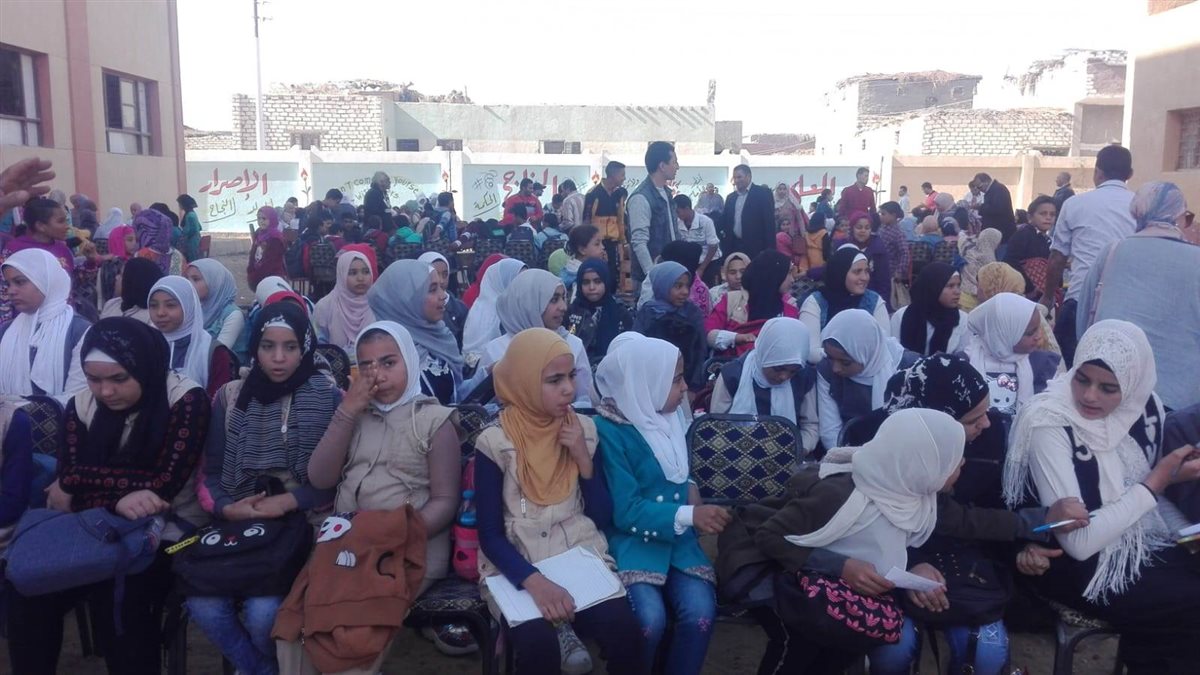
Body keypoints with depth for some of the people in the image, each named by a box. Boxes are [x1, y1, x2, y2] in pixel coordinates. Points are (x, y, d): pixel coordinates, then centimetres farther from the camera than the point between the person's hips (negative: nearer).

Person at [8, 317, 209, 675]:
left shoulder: (187, 400, -12)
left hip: (163, 532, -5)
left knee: (117, 603, -30)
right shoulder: (82, 405, 3)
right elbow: (65, 487, -5)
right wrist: (117, 500, -26)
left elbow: (164, 484, -17)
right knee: (28, 592, -18)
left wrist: (78, 481, -10)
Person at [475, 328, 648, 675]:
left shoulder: (584, 429, 2)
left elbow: (602, 518, 4)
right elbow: (490, 535, -8)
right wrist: (534, 581, -25)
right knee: (537, 643, -31)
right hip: (518, 565, -2)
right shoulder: (495, 442, -8)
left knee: (624, 632, -25)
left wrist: (584, 458, -10)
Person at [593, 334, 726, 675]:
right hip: (631, 539, -5)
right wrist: (689, 516, -24)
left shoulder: (671, 416, 5)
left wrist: (691, 493, 2)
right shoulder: (609, 430, -14)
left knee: (700, 613, -20)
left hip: (677, 538, 5)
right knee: (649, 619, -28)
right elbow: (626, 511, -18)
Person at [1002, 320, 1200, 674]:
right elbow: (1079, 542, -24)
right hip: (1075, 563, -6)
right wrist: (1155, 483, -20)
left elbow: (1147, 490, 11)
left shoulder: (1146, 407, -5)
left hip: (1140, 541, 6)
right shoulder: (1050, 424, -23)